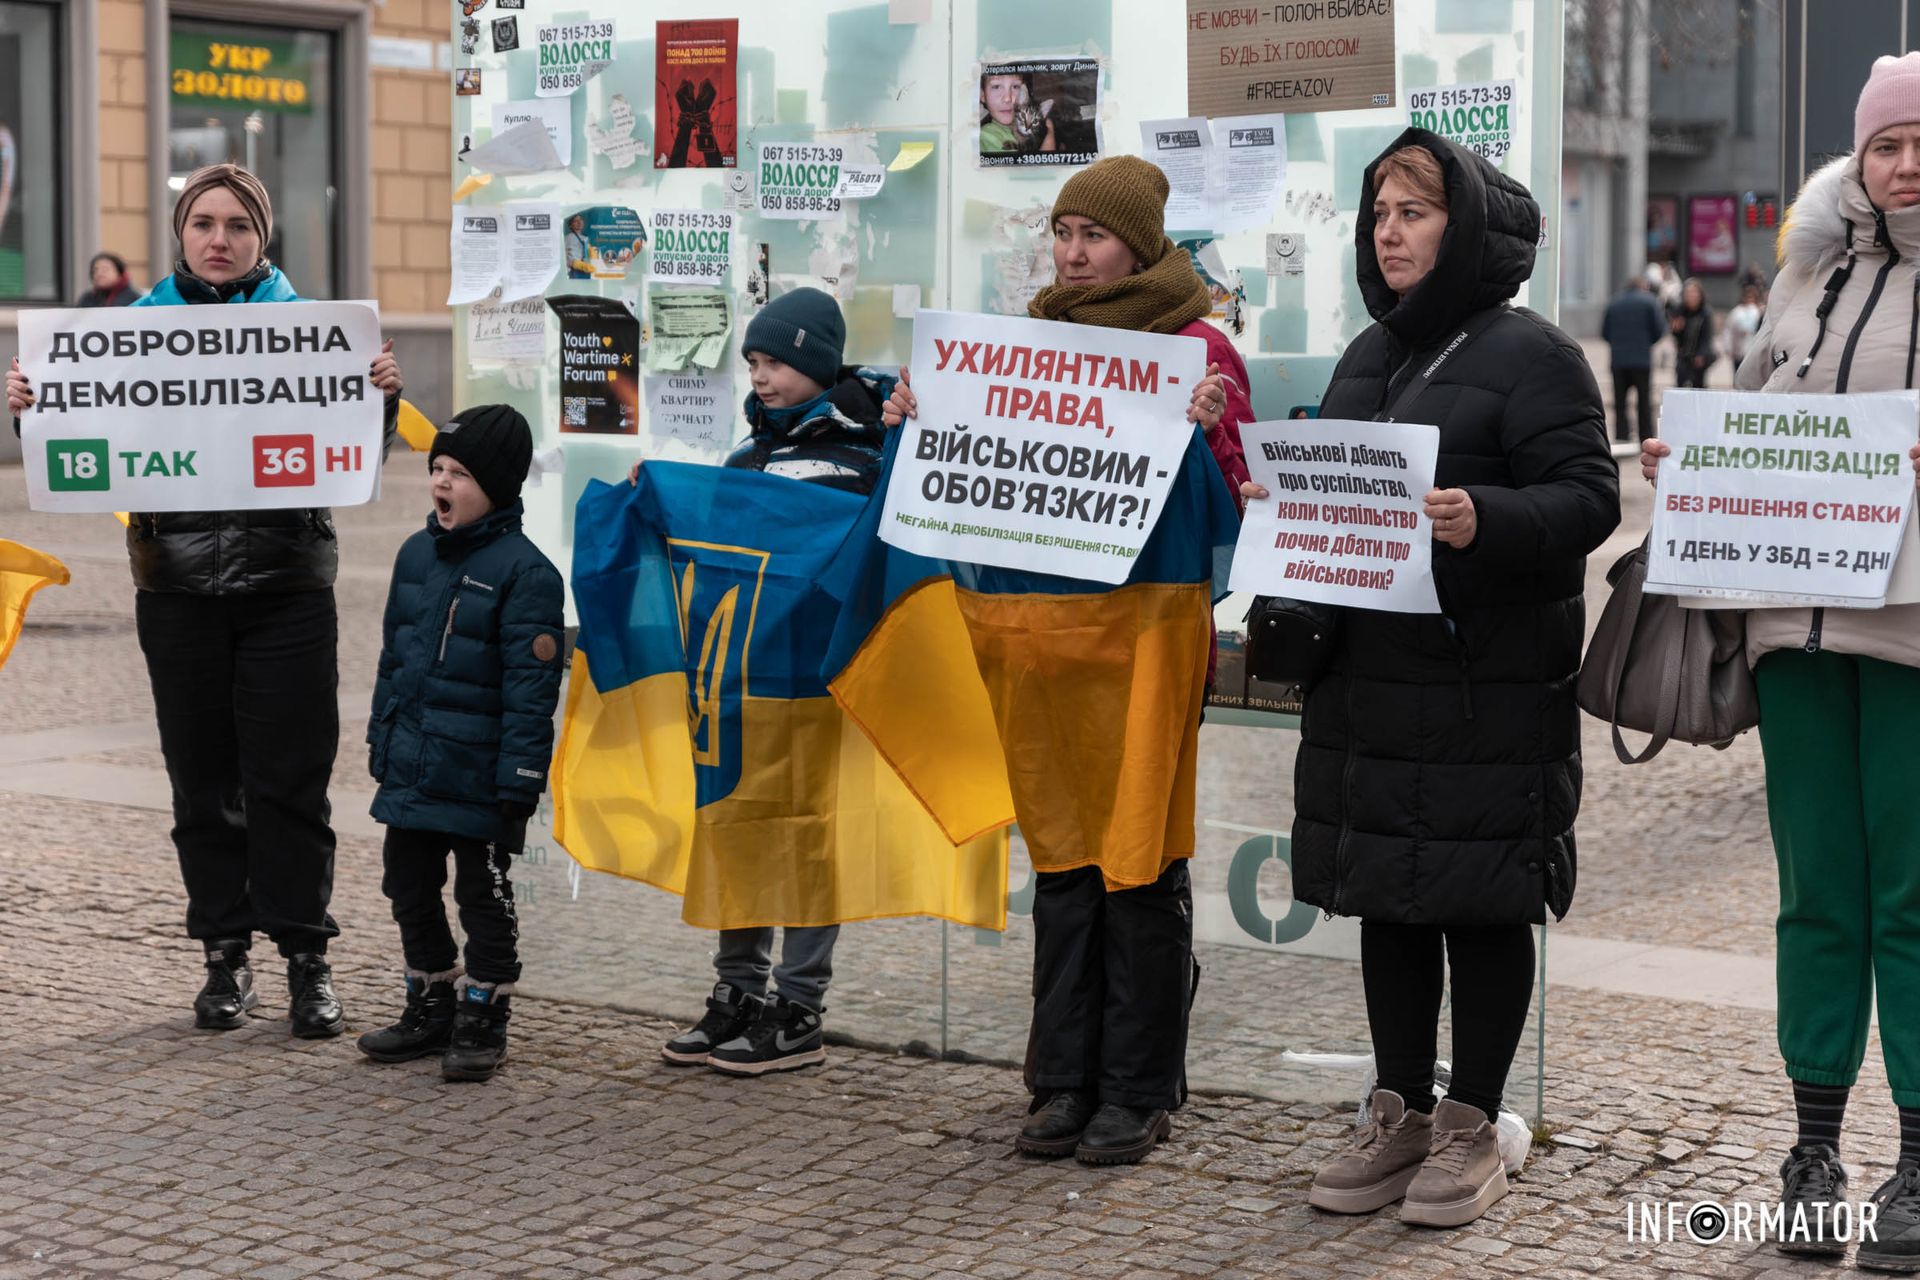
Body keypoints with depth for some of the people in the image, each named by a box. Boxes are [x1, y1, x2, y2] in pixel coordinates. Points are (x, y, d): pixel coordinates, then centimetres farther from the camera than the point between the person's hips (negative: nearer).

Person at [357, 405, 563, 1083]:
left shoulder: (524, 571, -14)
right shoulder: (416, 554, 8)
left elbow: (530, 688, -15)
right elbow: (392, 660, 15)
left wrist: (519, 783, -18)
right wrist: (381, 747, 15)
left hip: (478, 780, -7)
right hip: (411, 770, 7)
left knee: (483, 896, 6)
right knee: (410, 888, 16)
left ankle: (483, 1015, 18)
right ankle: (430, 1004, 30)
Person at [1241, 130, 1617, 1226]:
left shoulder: (1530, 354, -7)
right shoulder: (1369, 355, 17)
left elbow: (1589, 498, -14)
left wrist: (1482, 518, -31)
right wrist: (1277, 502, 4)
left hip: (1488, 686, -7)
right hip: (1369, 674, 7)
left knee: (1481, 906, 1)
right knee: (1385, 899, 11)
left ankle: (1473, 1127, 12)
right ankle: (1400, 1116, 22)